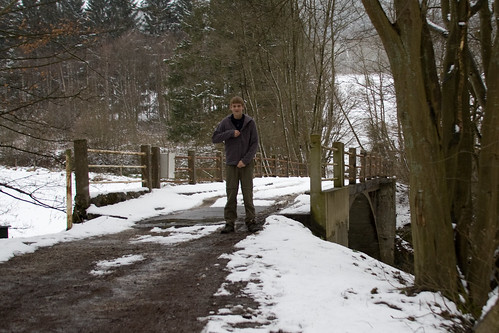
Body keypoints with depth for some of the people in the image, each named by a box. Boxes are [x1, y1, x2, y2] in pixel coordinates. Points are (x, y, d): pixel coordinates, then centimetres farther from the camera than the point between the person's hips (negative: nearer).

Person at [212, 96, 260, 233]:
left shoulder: (250, 122, -2)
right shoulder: (225, 122, 1)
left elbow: (254, 143, -3)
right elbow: (215, 138, 0)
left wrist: (245, 160, -11)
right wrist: (230, 133, -13)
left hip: (246, 164, -1)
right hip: (231, 164, 1)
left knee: (248, 193, 0)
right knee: (231, 194, 2)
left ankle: (251, 221, 6)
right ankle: (230, 223, 6)